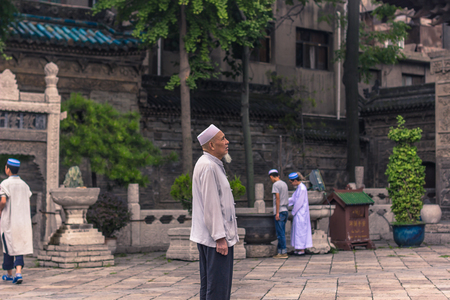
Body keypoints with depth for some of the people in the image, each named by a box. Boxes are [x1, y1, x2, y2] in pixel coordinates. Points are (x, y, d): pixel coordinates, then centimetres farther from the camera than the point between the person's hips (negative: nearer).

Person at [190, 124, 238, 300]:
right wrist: (220, 238, -22)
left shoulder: (210, 165, 17)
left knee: (207, 285, 13)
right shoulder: (208, 167, -16)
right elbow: (211, 205, -21)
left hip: (205, 237, 11)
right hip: (216, 238, -11)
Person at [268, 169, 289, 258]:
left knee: (280, 233, -5)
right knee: (281, 233, 11)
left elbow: (278, 199, -17)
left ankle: (283, 252, -5)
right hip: (285, 210, 9)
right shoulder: (284, 184, 16)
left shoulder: (276, 185, -10)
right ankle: (280, 251, 13)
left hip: (279, 211, -9)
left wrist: (277, 213, -16)